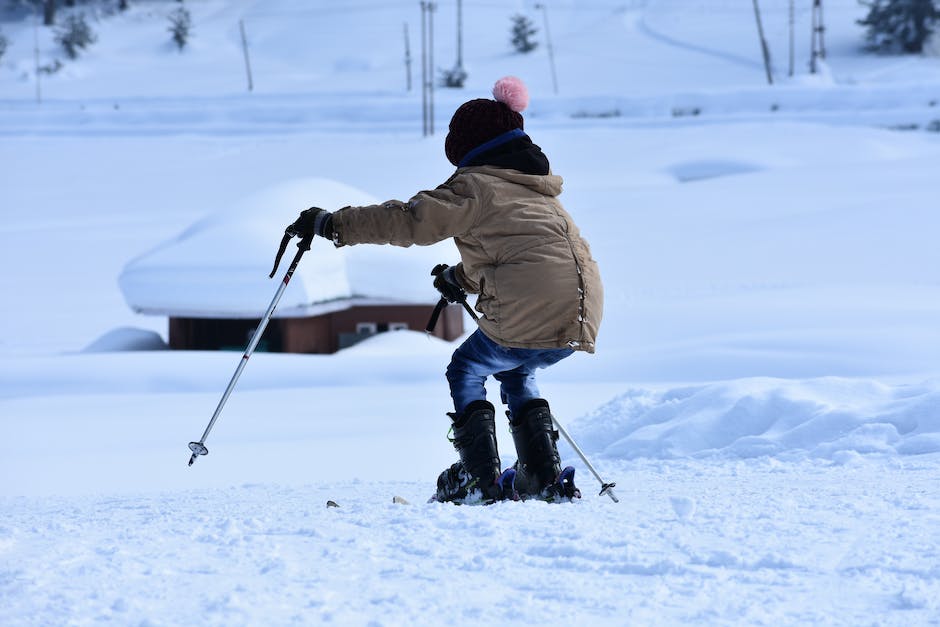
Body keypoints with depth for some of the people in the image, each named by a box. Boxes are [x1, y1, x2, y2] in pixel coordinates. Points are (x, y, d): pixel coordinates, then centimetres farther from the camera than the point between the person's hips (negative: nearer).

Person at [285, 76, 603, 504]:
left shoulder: (474, 186, 3)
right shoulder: (538, 190, 28)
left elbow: (409, 220, -4)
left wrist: (331, 224, 2)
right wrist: (463, 279, 53)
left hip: (528, 315, -7)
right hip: (583, 316, 8)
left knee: (466, 371, 17)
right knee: (515, 373, 31)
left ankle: (479, 480, 8)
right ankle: (545, 477, 18)